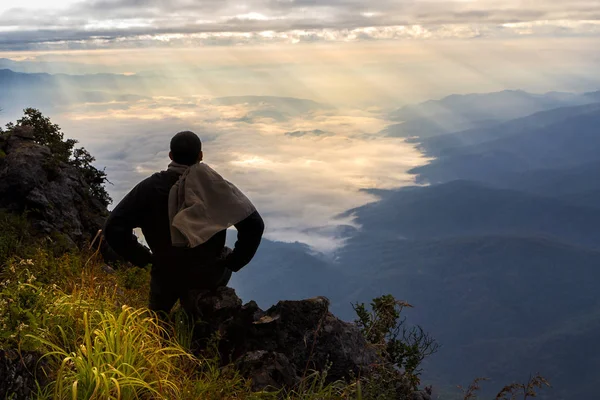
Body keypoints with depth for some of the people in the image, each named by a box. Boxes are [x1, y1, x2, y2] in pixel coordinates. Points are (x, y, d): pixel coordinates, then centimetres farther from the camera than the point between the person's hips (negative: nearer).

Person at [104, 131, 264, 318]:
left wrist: (143, 258, -1)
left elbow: (114, 228, -14)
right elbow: (254, 224, -18)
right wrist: (233, 262, -5)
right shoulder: (216, 186, -14)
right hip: (209, 276, -2)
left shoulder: (149, 187, -12)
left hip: (167, 276, 2)